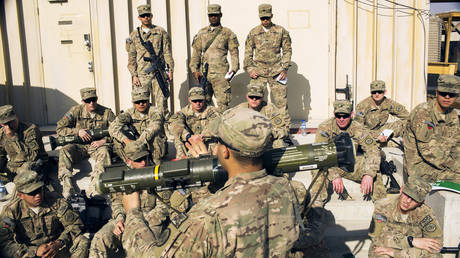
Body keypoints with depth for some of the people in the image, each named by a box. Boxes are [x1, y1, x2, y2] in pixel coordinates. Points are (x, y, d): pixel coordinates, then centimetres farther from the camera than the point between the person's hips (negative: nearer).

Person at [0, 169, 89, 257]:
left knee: (83, 242, -22)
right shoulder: (11, 211, -9)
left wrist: (59, 243, -22)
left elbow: (75, 224, -4)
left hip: (57, 248, 1)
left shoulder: (55, 200, -7)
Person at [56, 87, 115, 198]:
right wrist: (77, 131, -13)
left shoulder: (106, 112, 1)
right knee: (64, 150, -28)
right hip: (79, 146, 1)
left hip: (97, 146, -1)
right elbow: (59, 129, 1)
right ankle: (67, 188, -39)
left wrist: (105, 140, -13)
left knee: (104, 152, -35)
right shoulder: (76, 111, 2)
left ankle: (93, 191, -46)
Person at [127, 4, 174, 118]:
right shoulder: (134, 35, 10)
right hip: (142, 74, 1)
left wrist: (170, 70, -1)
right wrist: (134, 75, 0)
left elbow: (167, 52, 7)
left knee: (161, 101, -2)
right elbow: (131, 58, 8)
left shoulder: (161, 32, 8)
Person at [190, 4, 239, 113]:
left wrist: (233, 69, -8)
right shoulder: (201, 33, 15)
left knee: (223, 103, -8)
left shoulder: (228, 33, 7)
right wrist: (194, 70, 3)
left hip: (221, 74, -3)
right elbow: (196, 53, 15)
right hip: (203, 74, 3)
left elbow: (234, 53, 5)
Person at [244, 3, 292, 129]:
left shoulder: (281, 31, 6)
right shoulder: (253, 33, 8)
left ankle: (285, 127, 9)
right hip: (258, 72, 1)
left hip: (276, 72, -1)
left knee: (281, 100, 1)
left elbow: (287, 50, 9)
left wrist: (284, 69, 0)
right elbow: (248, 52, 11)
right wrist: (249, 69, 0)